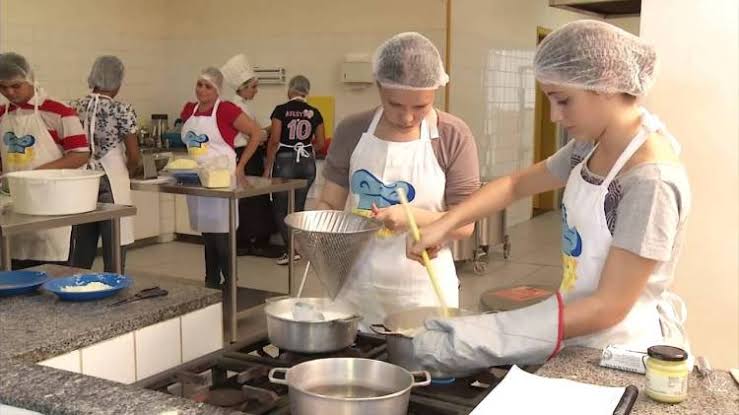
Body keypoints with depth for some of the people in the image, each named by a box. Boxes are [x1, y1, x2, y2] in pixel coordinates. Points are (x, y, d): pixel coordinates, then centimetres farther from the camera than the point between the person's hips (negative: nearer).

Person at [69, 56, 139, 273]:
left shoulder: (75, 107, 4)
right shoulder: (121, 110, -9)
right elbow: (134, 157, -7)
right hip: (112, 184, -5)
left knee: (81, 254, 13)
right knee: (113, 252, 2)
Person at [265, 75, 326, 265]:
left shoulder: (281, 110, -8)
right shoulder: (314, 113, 2)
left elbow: (274, 141, -11)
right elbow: (321, 143, 5)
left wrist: (267, 168, -5)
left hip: (285, 162, -4)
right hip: (307, 162, 4)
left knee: (281, 209, 8)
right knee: (298, 208, 15)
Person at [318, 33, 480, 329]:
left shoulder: (453, 137, -7)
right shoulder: (352, 131, -1)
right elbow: (329, 204, 5)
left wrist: (415, 217, -22)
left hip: (423, 288, -2)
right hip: (356, 284, 2)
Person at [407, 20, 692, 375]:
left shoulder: (651, 181, -25)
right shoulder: (591, 147, -1)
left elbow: (611, 306, -26)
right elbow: (516, 185, 11)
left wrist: (493, 336, -31)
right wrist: (444, 224, -4)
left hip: (624, 350, -7)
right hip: (583, 337, 7)